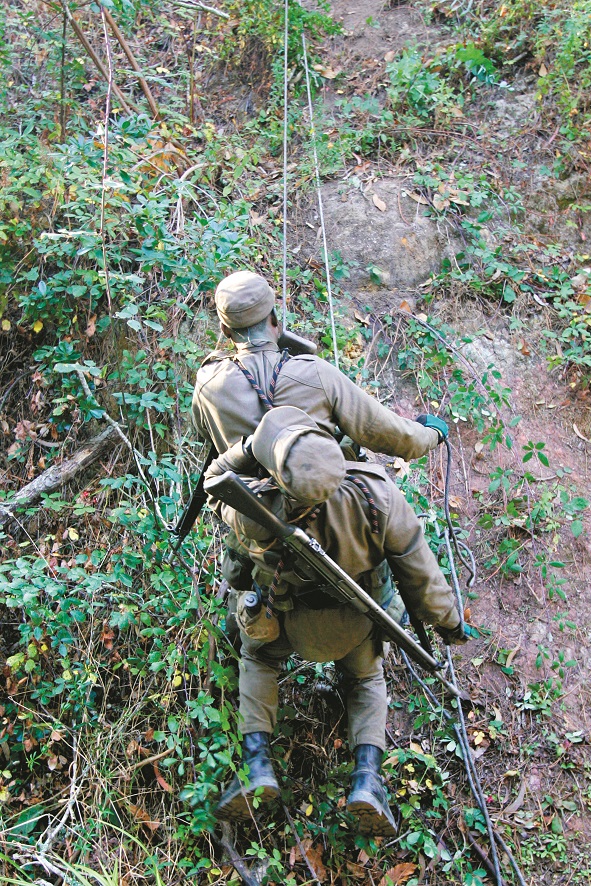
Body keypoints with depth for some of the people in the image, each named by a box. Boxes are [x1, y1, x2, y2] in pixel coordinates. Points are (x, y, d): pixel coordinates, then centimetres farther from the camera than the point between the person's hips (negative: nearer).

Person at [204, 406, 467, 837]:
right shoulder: (375, 492, -34)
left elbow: (216, 481, -9)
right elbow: (417, 565, -18)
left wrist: (249, 448, -26)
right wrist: (447, 618, -2)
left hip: (286, 622, -1)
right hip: (357, 623, 1)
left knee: (258, 657, 31)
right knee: (367, 679, 30)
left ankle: (257, 764, 13)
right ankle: (367, 777, 7)